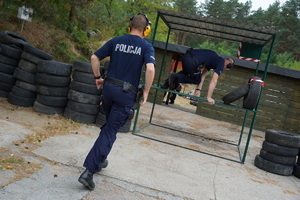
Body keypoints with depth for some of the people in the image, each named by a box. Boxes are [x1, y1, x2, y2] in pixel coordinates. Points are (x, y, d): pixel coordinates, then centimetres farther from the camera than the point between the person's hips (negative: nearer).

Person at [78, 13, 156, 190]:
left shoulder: (116, 41, 8)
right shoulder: (146, 46, -2)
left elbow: (94, 58, 5)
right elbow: (150, 68, -19)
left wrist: (98, 77, 16)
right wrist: (146, 92, -10)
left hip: (109, 87, 5)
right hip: (126, 93, -4)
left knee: (110, 124, 25)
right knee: (111, 130, -1)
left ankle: (100, 159, 35)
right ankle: (89, 171, -5)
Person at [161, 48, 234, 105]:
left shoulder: (216, 60, 30)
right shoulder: (221, 63, 6)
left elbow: (203, 74, 27)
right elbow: (214, 80, -2)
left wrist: (198, 89, 23)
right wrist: (209, 97, -1)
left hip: (186, 55, 8)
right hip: (192, 62, -8)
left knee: (186, 72, 36)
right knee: (197, 80, 18)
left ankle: (167, 83, 17)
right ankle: (176, 77, 0)